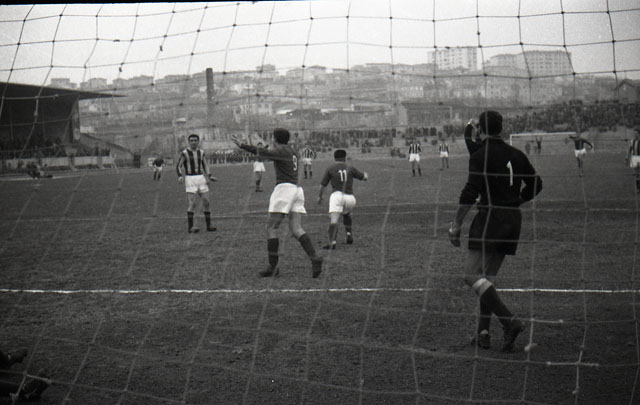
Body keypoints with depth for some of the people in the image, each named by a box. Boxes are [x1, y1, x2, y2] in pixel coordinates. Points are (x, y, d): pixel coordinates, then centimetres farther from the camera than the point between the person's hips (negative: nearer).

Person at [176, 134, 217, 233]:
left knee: (206, 202, 1)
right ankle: (190, 227, -7)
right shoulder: (184, 153, -3)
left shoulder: (201, 152, 11)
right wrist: (180, 176, -18)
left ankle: (209, 225, 9)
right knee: (193, 203, -12)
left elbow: (205, 165, 19)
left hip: (201, 178, 5)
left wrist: (209, 176, 7)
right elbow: (178, 166, -2)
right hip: (190, 180, -5)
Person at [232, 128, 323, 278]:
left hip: (284, 187, -8)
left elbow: (265, 153, -17)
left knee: (271, 227, -3)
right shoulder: (293, 152, 21)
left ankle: (273, 266, -7)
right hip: (297, 189, 8)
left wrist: (242, 145, -23)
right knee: (296, 229, 1)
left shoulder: (282, 150, -3)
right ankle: (314, 258, -16)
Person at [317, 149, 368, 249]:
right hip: (350, 198, 4)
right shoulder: (350, 169, 15)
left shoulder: (330, 169, 11)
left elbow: (323, 185, 13)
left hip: (337, 195, -3)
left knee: (333, 219, -16)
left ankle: (332, 242, -33)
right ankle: (349, 234, 18)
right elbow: (365, 177, 23)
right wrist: (365, 173, 47)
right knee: (346, 214, 33)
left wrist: (319, 197, 29)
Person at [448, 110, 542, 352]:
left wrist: (456, 226, -11)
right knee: (487, 277, 13)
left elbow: (470, 194, -16)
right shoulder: (516, 155, 10)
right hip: (514, 220, 7)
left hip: (490, 216, -7)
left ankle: (509, 321, -22)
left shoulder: (480, 156, -9)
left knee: (472, 275, -9)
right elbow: (535, 184, 18)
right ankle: (483, 334, 10)